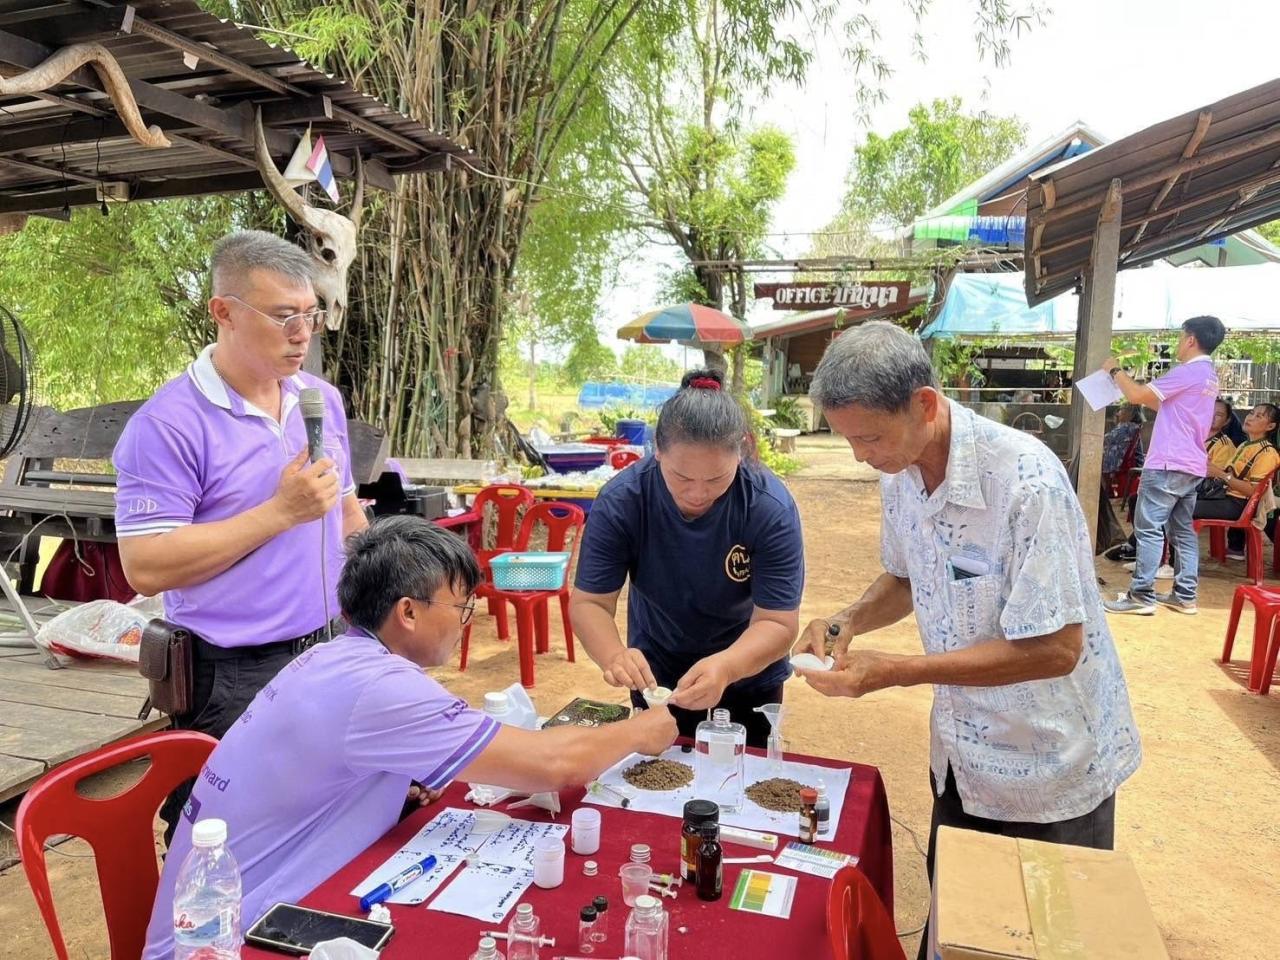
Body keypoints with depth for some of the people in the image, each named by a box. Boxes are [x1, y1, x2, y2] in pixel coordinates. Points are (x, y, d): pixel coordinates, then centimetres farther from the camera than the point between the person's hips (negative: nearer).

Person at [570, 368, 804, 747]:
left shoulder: (772, 509, -29)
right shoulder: (619, 502, -26)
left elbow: (777, 622, -29)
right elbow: (588, 602, -23)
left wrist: (726, 667, -49)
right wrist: (614, 655, -44)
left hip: (749, 676, -1)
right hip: (654, 677, 1)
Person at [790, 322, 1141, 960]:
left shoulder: (1025, 479, -29)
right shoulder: (899, 476, -6)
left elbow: (1055, 649, -28)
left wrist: (895, 672, -28)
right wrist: (845, 624, -9)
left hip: (1050, 766, -6)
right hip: (962, 754, 6)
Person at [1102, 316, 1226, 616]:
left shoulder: (1188, 372, -14)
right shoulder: (1208, 375, 18)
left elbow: (1137, 396, -15)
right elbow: (1164, 406, 25)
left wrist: (1115, 371, 1)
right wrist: (1130, 380, 21)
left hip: (1168, 465, -10)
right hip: (1191, 466, 10)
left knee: (1149, 529, -7)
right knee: (1183, 530, 12)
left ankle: (1142, 596, -7)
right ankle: (1185, 595, 15)